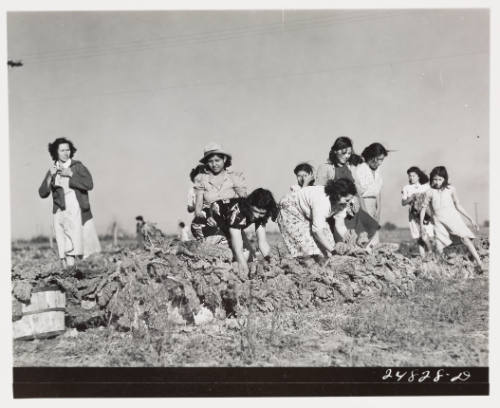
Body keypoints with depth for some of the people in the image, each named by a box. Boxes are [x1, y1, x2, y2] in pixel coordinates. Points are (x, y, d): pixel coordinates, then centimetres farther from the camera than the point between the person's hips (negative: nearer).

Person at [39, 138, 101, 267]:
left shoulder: (78, 166, 5)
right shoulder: (52, 170, 12)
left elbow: (89, 184, -9)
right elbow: (43, 193, 5)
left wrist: (70, 174, -12)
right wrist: (50, 176, -8)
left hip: (78, 212, -1)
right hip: (60, 212, 1)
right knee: (64, 251, -8)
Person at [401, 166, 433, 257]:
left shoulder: (426, 186, 4)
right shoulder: (406, 188, 4)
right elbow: (403, 203, 1)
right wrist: (411, 198, -14)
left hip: (425, 214, -1)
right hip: (413, 215, 1)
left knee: (424, 238, -10)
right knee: (418, 238, 1)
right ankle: (422, 256, 14)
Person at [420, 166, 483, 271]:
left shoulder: (451, 189, 3)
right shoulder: (430, 192, 2)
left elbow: (458, 205, 11)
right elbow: (424, 208, 8)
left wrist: (471, 220, 11)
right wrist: (421, 224, 3)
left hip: (453, 217, 0)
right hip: (439, 222, 0)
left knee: (465, 238, -15)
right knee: (439, 248, -8)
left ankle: (479, 263, -16)